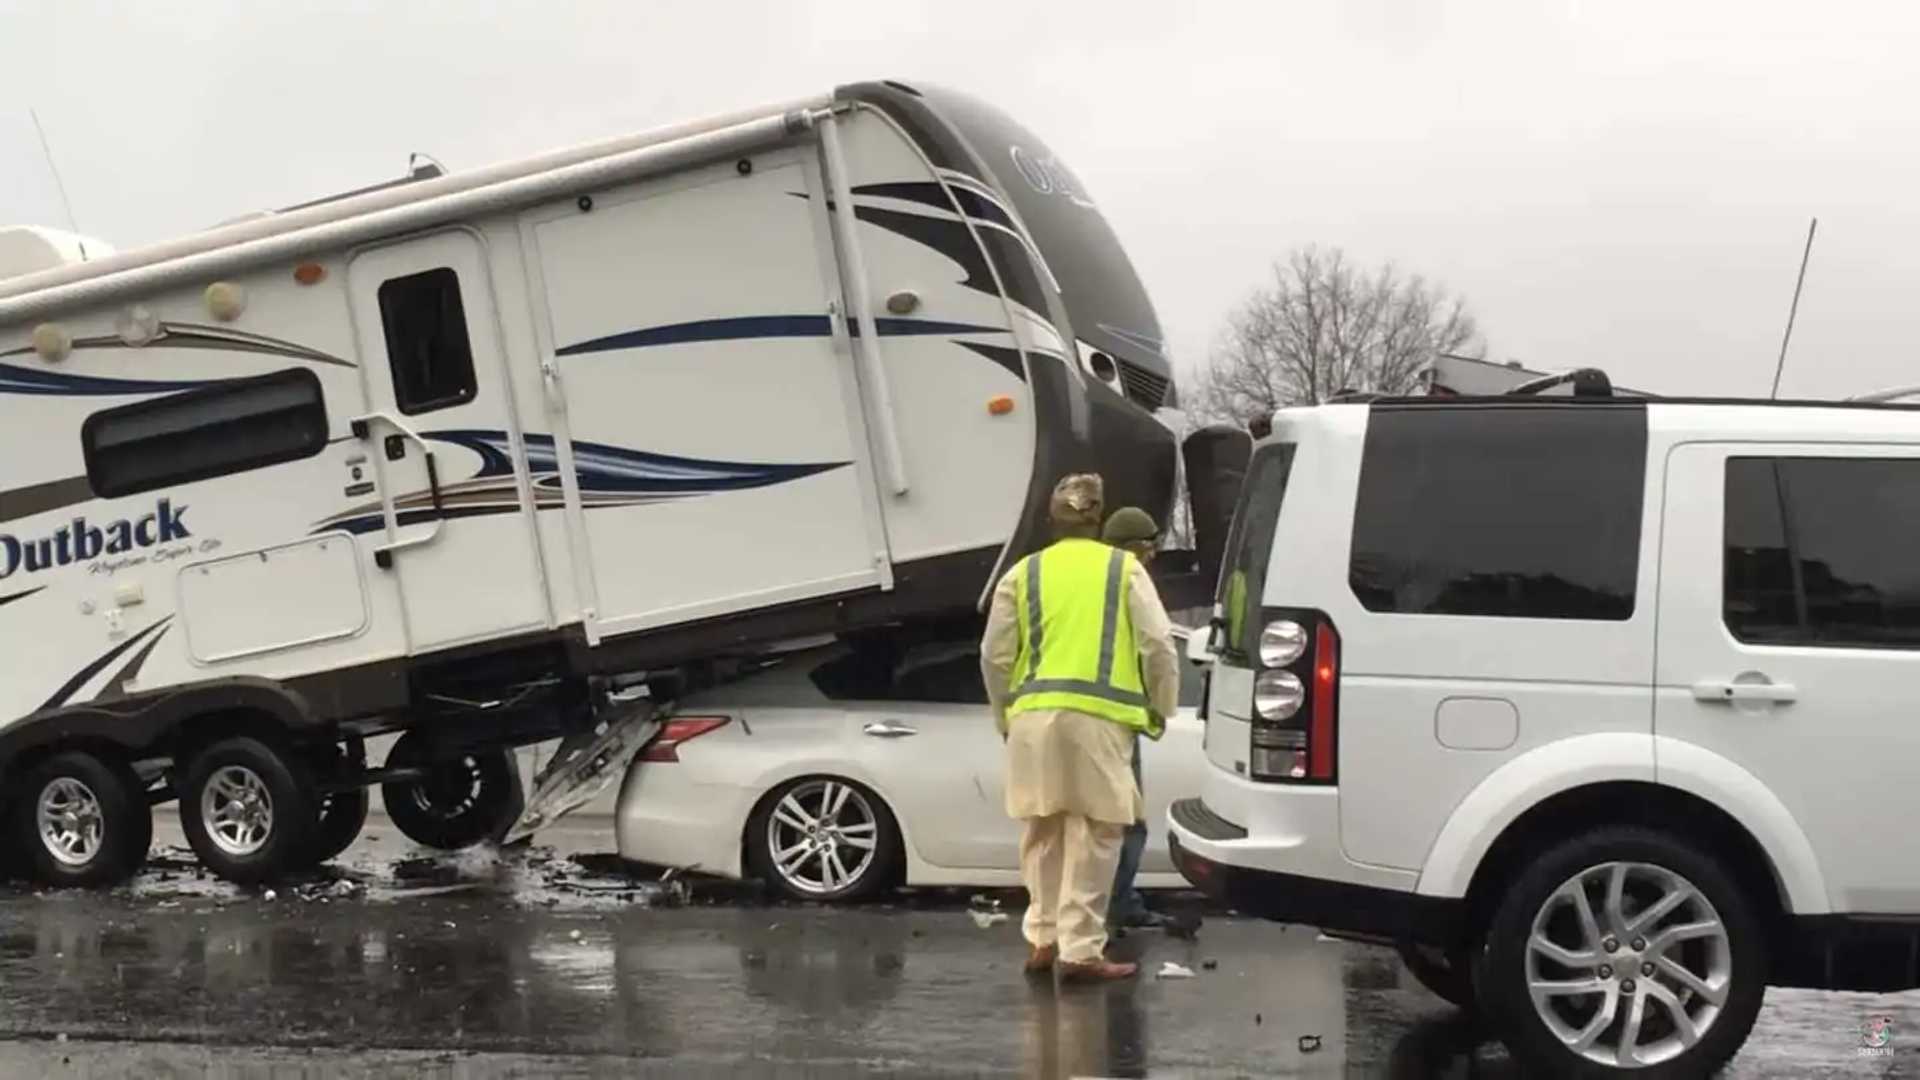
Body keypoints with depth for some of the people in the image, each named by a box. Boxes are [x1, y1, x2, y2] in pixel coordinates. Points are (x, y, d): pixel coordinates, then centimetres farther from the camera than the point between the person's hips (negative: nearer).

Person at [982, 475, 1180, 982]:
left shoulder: (1023, 574, 12)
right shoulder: (1125, 569, 8)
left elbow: (995, 655, 11)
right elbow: (1157, 646, 3)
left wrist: (1005, 714, 24)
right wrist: (1161, 709, 15)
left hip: (1034, 716, 3)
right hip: (1098, 716, -3)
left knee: (1043, 833, 16)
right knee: (1093, 835, 1)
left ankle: (1043, 938, 21)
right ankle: (1080, 949, -2)